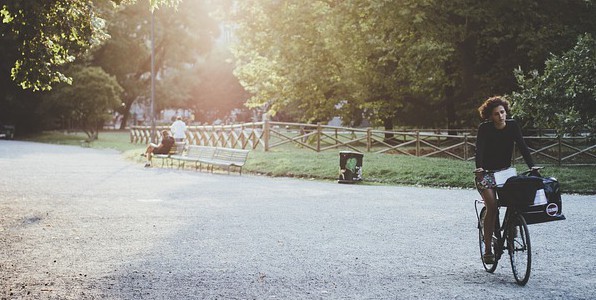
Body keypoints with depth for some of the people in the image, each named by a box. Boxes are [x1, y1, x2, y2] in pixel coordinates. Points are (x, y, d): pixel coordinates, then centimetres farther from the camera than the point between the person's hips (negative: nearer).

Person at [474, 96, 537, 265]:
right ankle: (487, 249, -12)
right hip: (486, 173, -3)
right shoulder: (484, 128, -14)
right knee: (492, 207, -18)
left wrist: (531, 166, -23)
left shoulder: (512, 126, -5)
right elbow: (479, 149, -24)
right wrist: (479, 168, -41)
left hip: (505, 171, 4)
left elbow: (522, 146, -10)